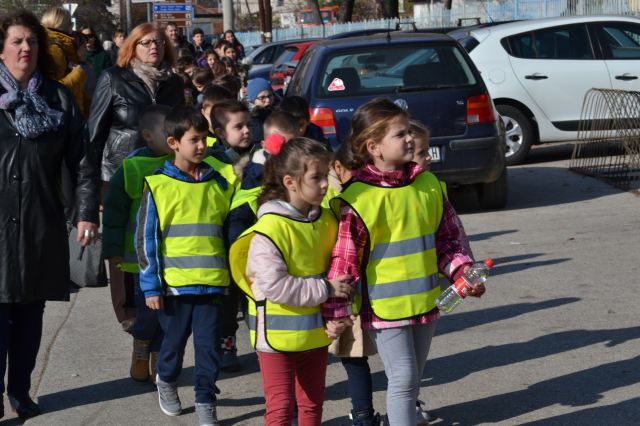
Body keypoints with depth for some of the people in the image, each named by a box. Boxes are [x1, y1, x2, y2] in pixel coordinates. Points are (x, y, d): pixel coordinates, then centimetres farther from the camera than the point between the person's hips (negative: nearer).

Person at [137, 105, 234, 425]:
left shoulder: (217, 183, 8)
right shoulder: (158, 185, -3)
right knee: (175, 339, 12)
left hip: (211, 280, 2)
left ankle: (205, 399, 17)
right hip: (173, 282, -2)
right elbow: (146, 238, -2)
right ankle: (166, 381, 40)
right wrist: (151, 285, -6)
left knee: (209, 343, 2)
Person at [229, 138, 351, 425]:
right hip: (278, 335, -7)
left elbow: (335, 273, 11)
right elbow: (274, 285, -27)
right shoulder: (270, 228, -20)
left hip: (316, 334, 7)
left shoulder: (326, 221, 3)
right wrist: (325, 289, -21)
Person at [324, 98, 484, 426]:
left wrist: (462, 270, -2)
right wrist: (337, 311, -11)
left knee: (414, 377, 17)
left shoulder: (427, 185, 4)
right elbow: (344, 259, -11)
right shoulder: (357, 198, -15)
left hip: (424, 300, 6)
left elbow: (446, 238, 13)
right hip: (384, 308, -6)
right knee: (403, 376, -7)